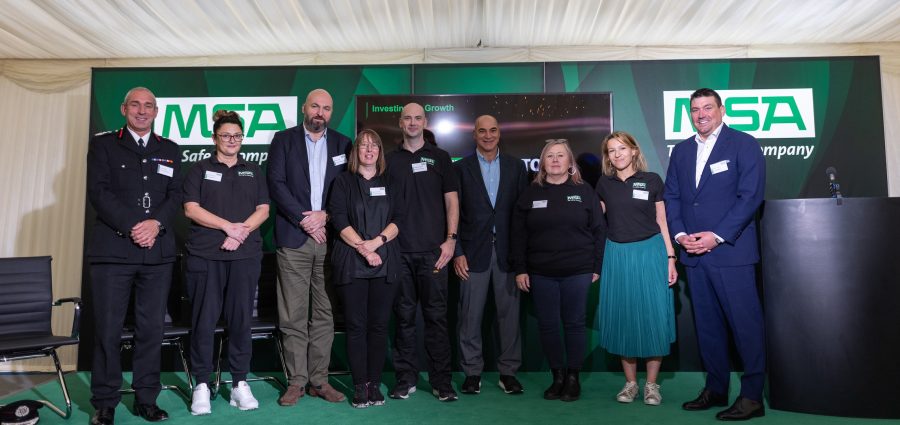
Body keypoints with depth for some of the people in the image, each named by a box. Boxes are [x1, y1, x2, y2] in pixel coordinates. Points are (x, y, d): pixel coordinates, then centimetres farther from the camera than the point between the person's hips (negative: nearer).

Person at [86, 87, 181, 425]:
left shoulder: (169, 150, 16)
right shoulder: (103, 144, 9)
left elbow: (175, 195, 7)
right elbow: (99, 192, -3)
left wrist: (156, 224, -10)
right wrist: (132, 227, -13)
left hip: (158, 251, 2)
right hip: (112, 249, -2)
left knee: (152, 328, 6)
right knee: (107, 328, 1)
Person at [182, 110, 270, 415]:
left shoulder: (253, 171, 15)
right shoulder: (200, 170, 9)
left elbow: (263, 210, 7)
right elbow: (191, 209, -2)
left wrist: (241, 232, -10)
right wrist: (228, 226, -13)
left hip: (246, 254, 2)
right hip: (205, 255, -1)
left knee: (241, 318, 3)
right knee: (204, 320, -1)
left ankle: (239, 382, 12)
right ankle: (202, 384, 10)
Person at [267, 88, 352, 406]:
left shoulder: (342, 144, 12)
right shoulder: (284, 139, 8)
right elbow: (276, 183, -2)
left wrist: (325, 215, -8)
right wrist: (304, 219, -10)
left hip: (330, 239, 2)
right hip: (293, 240, -1)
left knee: (324, 315, 6)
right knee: (293, 317, 1)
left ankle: (319, 380, 16)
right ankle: (296, 381, 13)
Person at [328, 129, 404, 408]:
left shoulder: (389, 183, 14)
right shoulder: (343, 181, 8)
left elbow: (399, 218, 4)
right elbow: (339, 220, -3)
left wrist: (377, 241, -12)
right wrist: (363, 249, -13)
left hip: (385, 262, 2)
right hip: (352, 262, -1)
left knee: (379, 324, 3)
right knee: (356, 325, 0)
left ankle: (375, 383, 11)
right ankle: (360, 386, 7)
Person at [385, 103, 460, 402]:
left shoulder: (440, 157, 9)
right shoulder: (390, 160, 12)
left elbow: (451, 200, 5)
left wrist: (450, 239, -5)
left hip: (433, 250, -1)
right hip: (399, 250, 1)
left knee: (436, 315, 1)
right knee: (404, 316, 6)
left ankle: (441, 381, 10)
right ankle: (406, 378, 17)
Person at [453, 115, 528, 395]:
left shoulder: (516, 167, 9)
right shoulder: (461, 168, 5)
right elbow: (453, 213, 1)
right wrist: (457, 252, -6)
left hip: (508, 251, 1)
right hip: (474, 252, -1)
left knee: (509, 313, 6)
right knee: (470, 316, 4)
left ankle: (508, 371, 18)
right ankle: (472, 372, 17)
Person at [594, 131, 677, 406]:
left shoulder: (651, 180, 1)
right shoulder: (604, 184, 5)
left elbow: (662, 222, 4)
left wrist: (670, 258, -2)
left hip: (649, 252, -2)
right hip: (617, 256, 2)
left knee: (652, 317, 1)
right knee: (622, 318, 6)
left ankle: (652, 384, 15)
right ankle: (630, 382, 19)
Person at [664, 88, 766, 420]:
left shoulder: (744, 144, 0)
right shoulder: (681, 150, 15)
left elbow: (751, 195, -9)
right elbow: (671, 197, 12)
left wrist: (717, 236, -15)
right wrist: (680, 234, -4)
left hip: (730, 250, -5)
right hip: (694, 253, 5)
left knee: (745, 323, -1)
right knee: (707, 324, 10)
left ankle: (752, 396, 10)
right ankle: (716, 389, 21)